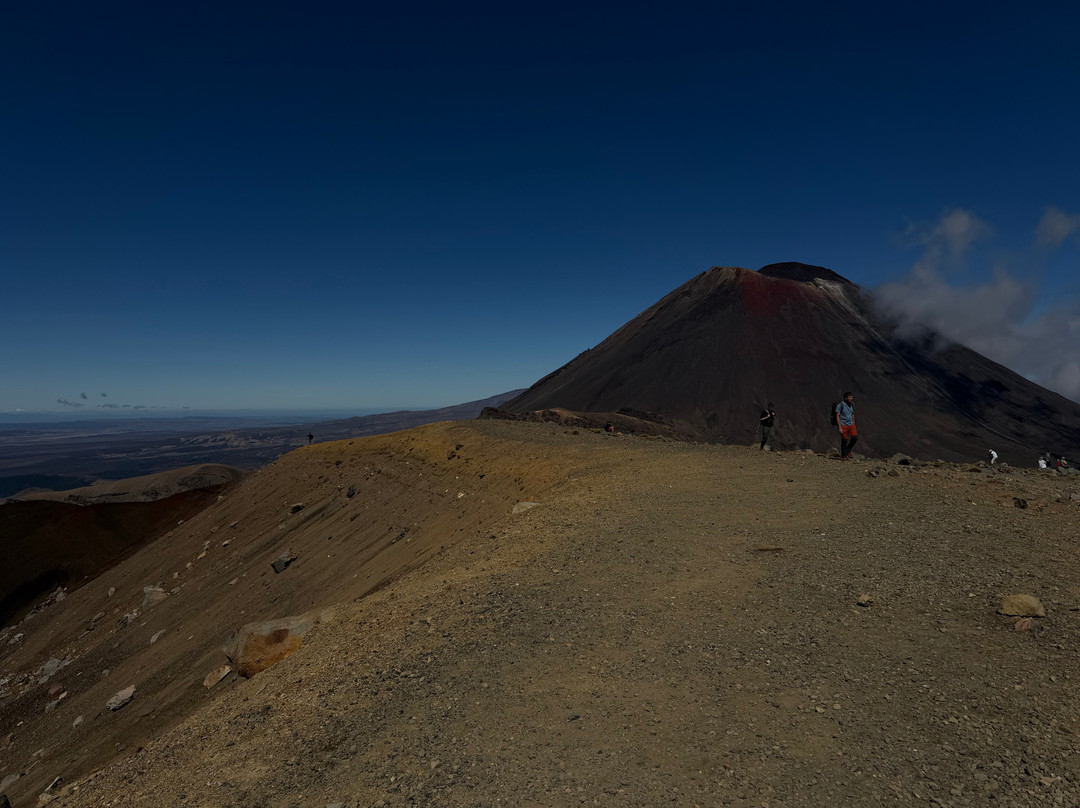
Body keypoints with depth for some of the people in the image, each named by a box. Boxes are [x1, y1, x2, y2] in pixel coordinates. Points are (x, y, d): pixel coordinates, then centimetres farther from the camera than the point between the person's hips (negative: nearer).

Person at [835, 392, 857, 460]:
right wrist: (840, 428, -19)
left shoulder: (851, 405, 8)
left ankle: (848, 450, 18)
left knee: (855, 437, -6)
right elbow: (837, 416, -15)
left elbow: (853, 415, 18)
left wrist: (854, 426, 17)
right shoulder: (840, 405, -12)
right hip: (843, 425, -6)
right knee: (844, 440, -2)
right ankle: (843, 456, 13)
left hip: (851, 424, 6)